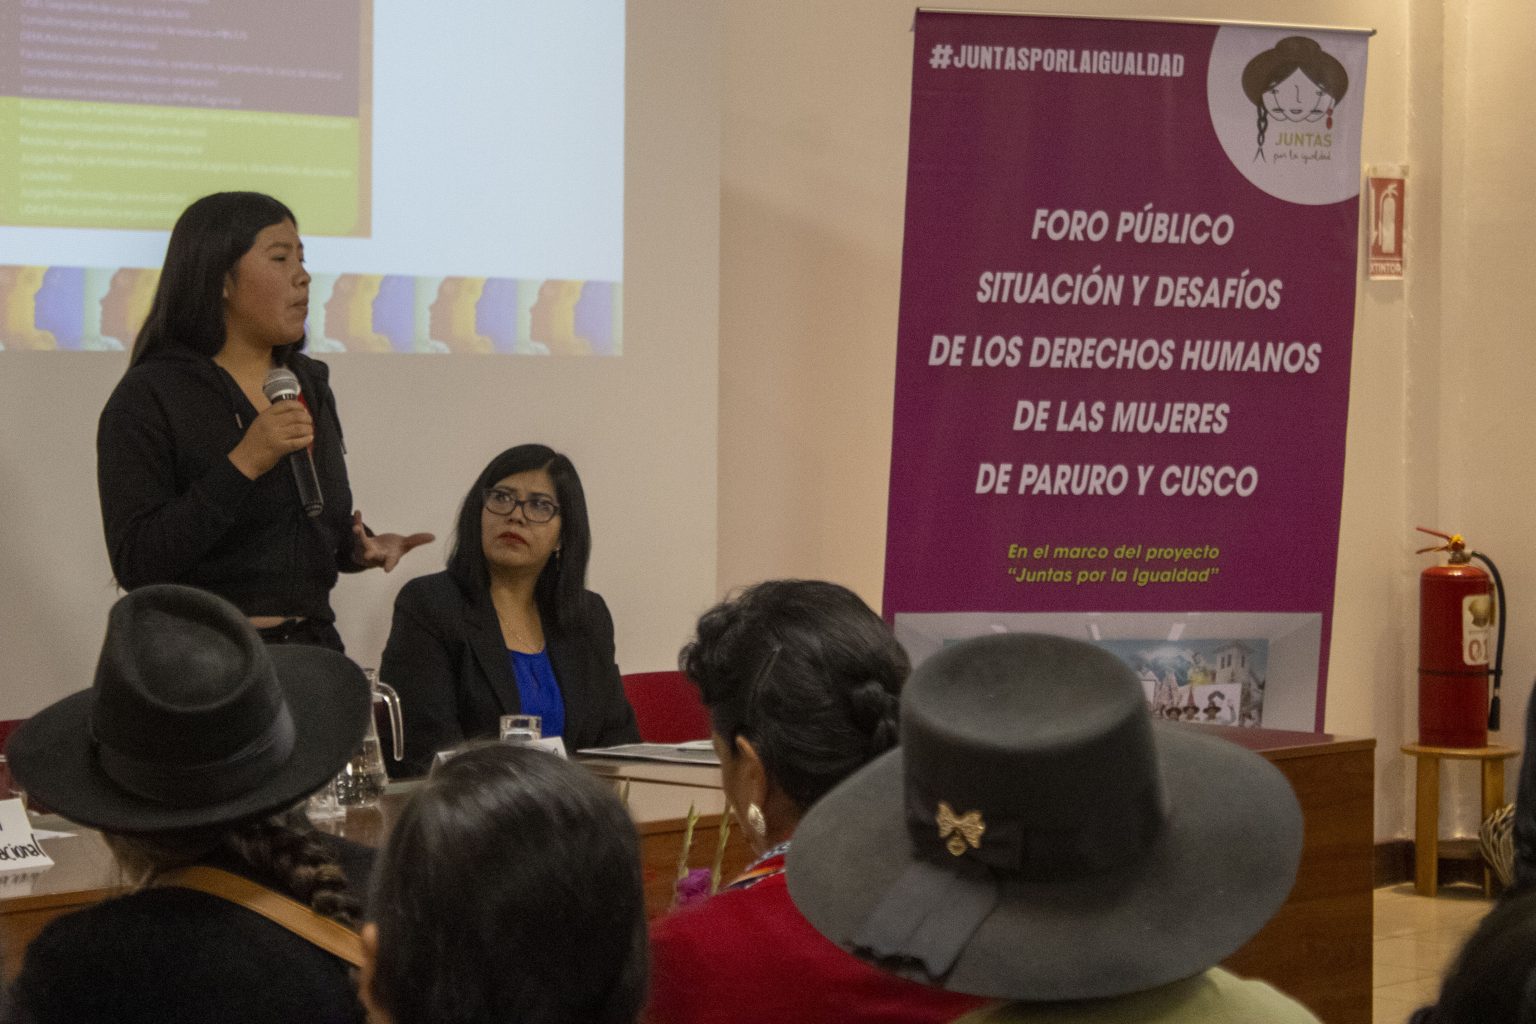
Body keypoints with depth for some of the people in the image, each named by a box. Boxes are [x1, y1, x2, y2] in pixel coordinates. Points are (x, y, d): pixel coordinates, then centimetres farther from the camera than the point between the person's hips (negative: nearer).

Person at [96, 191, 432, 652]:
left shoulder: (310, 385, 11)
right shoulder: (148, 396, -9)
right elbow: (135, 565, -18)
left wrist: (360, 547, 2)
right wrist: (243, 465, -21)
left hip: (313, 646, 6)